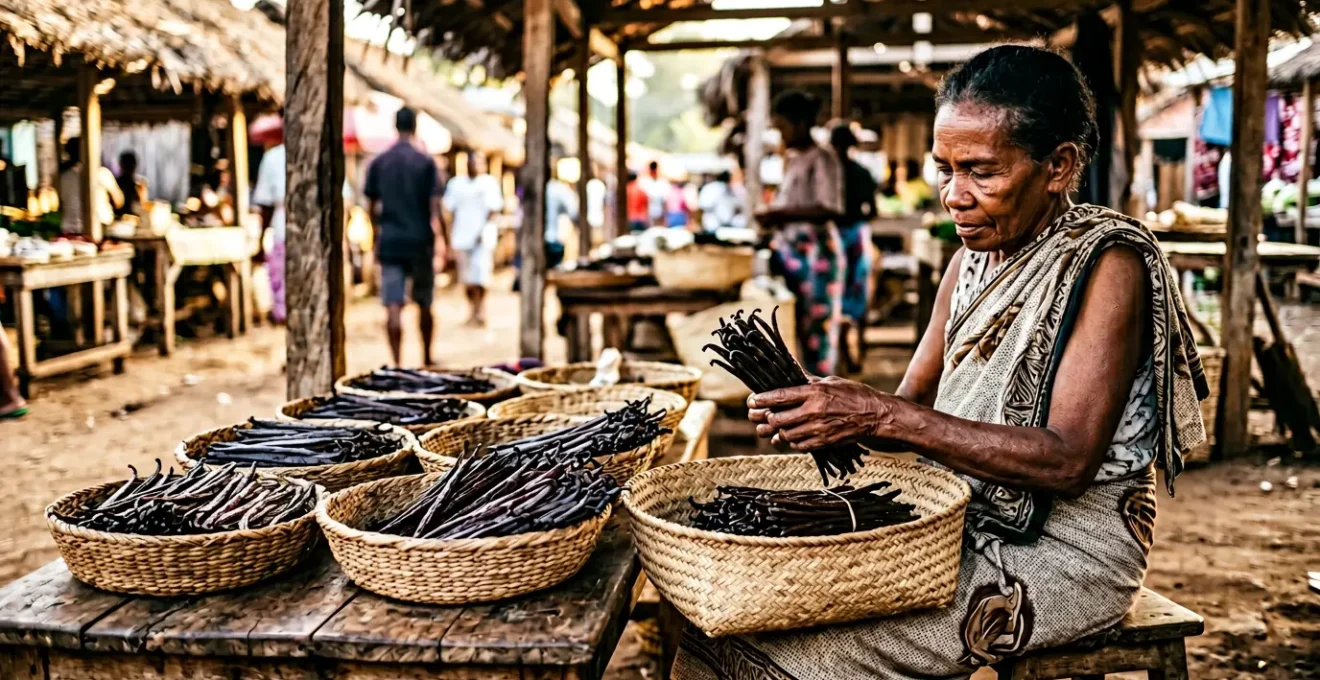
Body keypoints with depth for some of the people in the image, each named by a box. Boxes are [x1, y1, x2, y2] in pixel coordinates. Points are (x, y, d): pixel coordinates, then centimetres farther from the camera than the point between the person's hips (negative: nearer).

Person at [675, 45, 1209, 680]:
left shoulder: (1106, 263, -14)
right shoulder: (973, 260, 9)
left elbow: (1068, 460, -23)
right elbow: (914, 406, 8)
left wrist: (881, 416, -29)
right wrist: (824, 409, -15)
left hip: (1066, 550, -7)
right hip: (965, 525, 7)